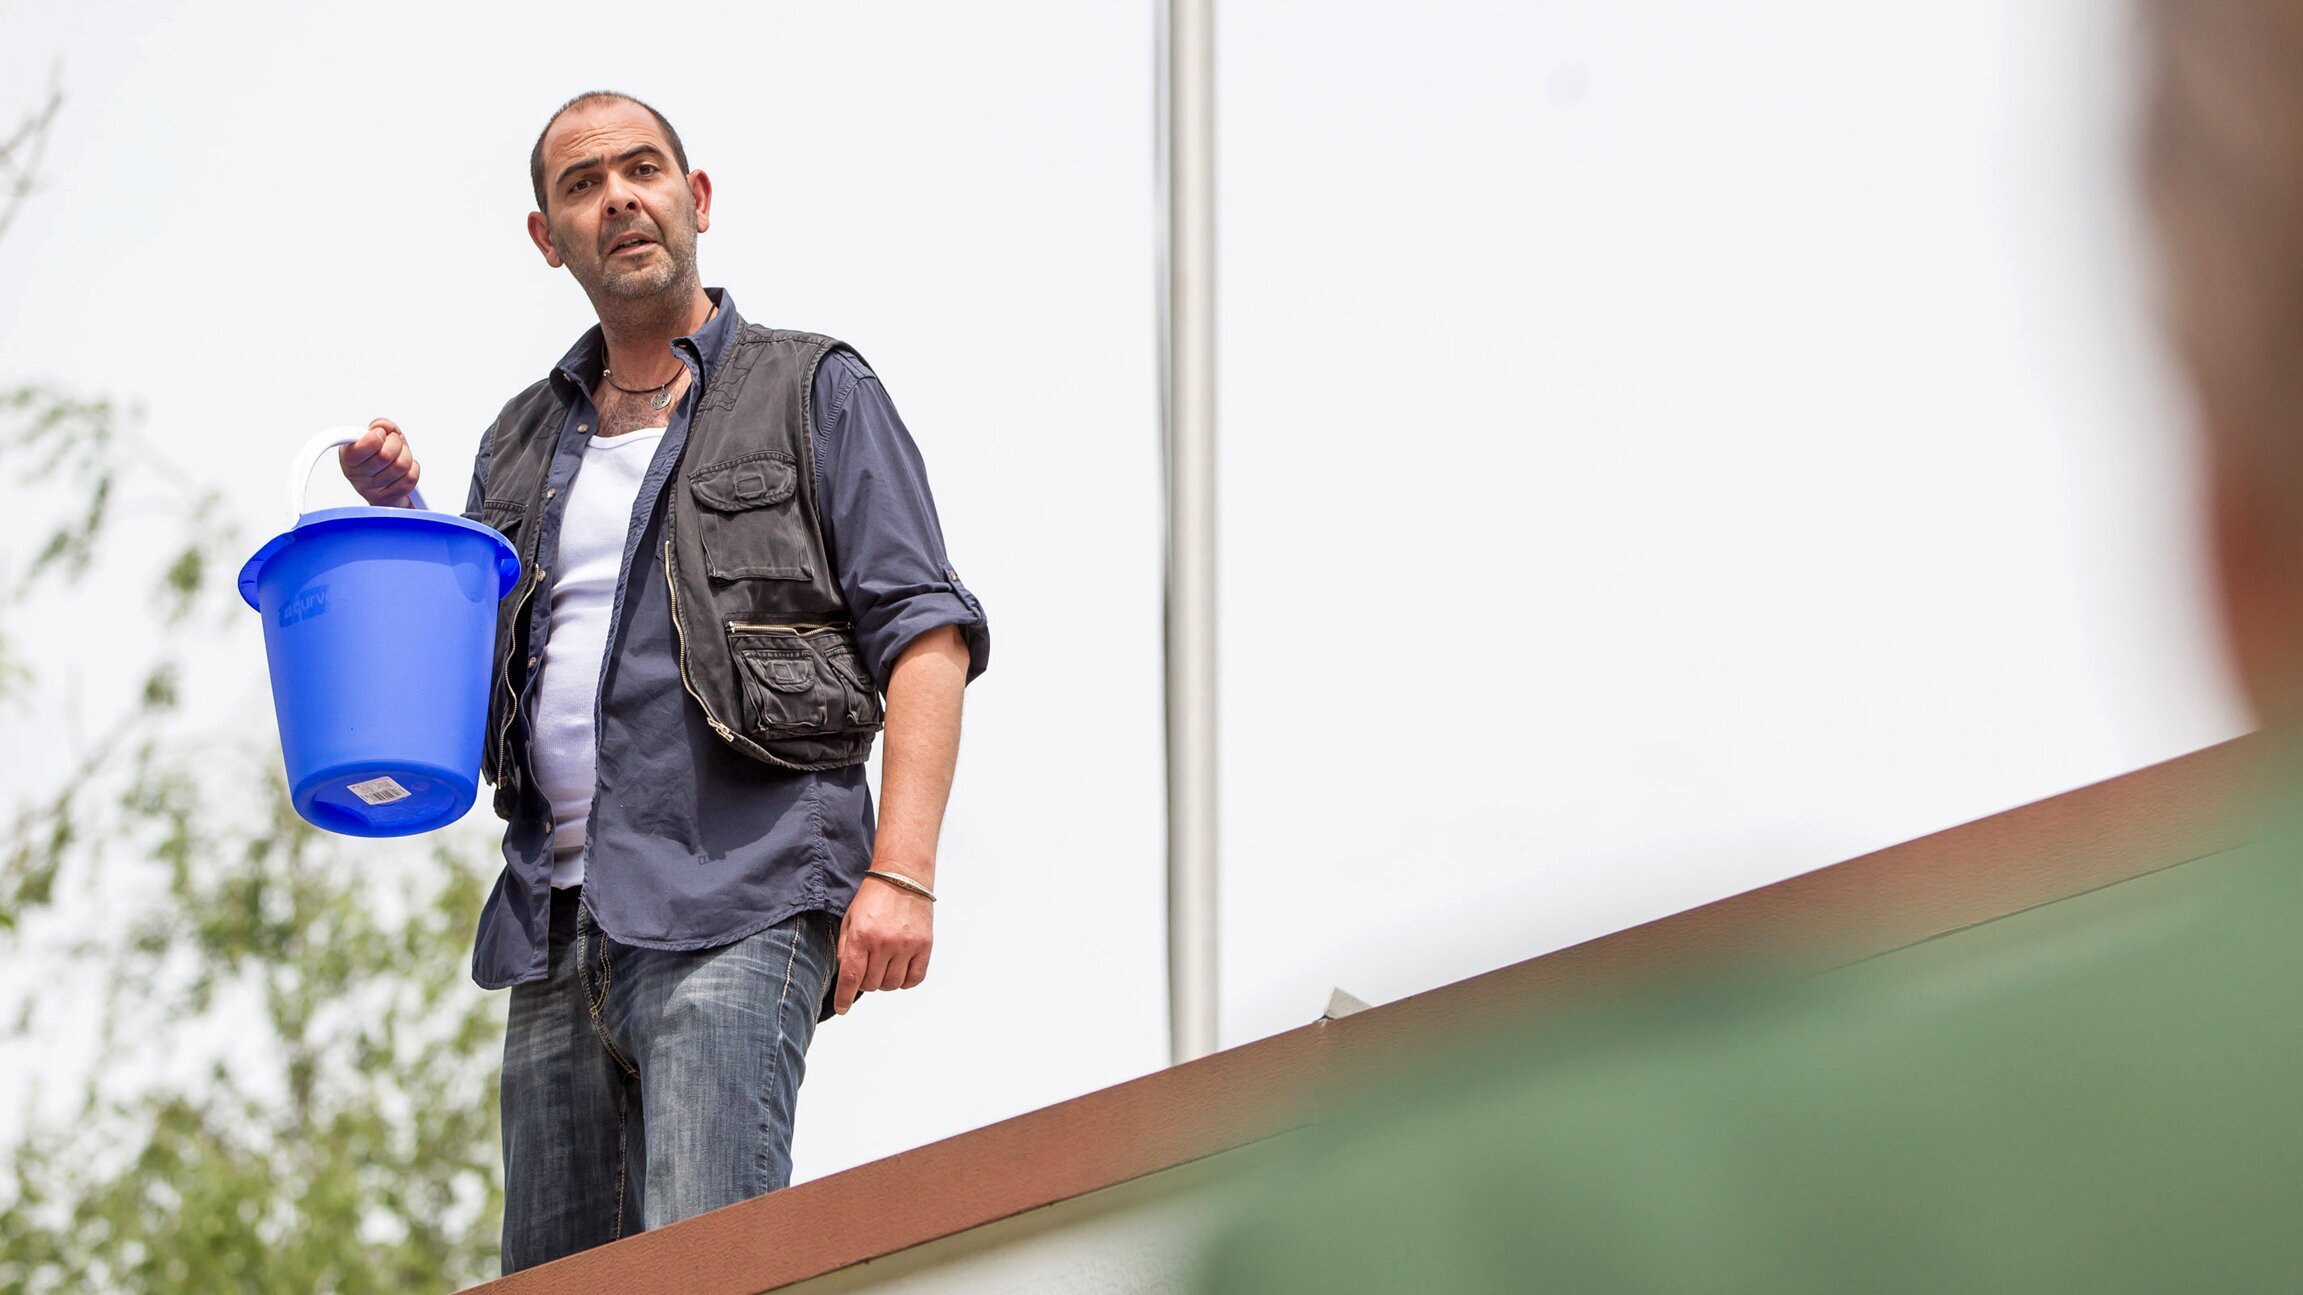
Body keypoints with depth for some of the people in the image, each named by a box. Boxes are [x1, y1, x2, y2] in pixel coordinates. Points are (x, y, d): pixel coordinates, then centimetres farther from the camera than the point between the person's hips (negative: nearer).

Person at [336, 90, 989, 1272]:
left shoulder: (815, 394, 9)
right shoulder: (525, 442, 24)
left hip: (738, 901, -6)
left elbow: (924, 638, -1)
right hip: (558, 914, 6)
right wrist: (393, 524, 7)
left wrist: (901, 873, -14)